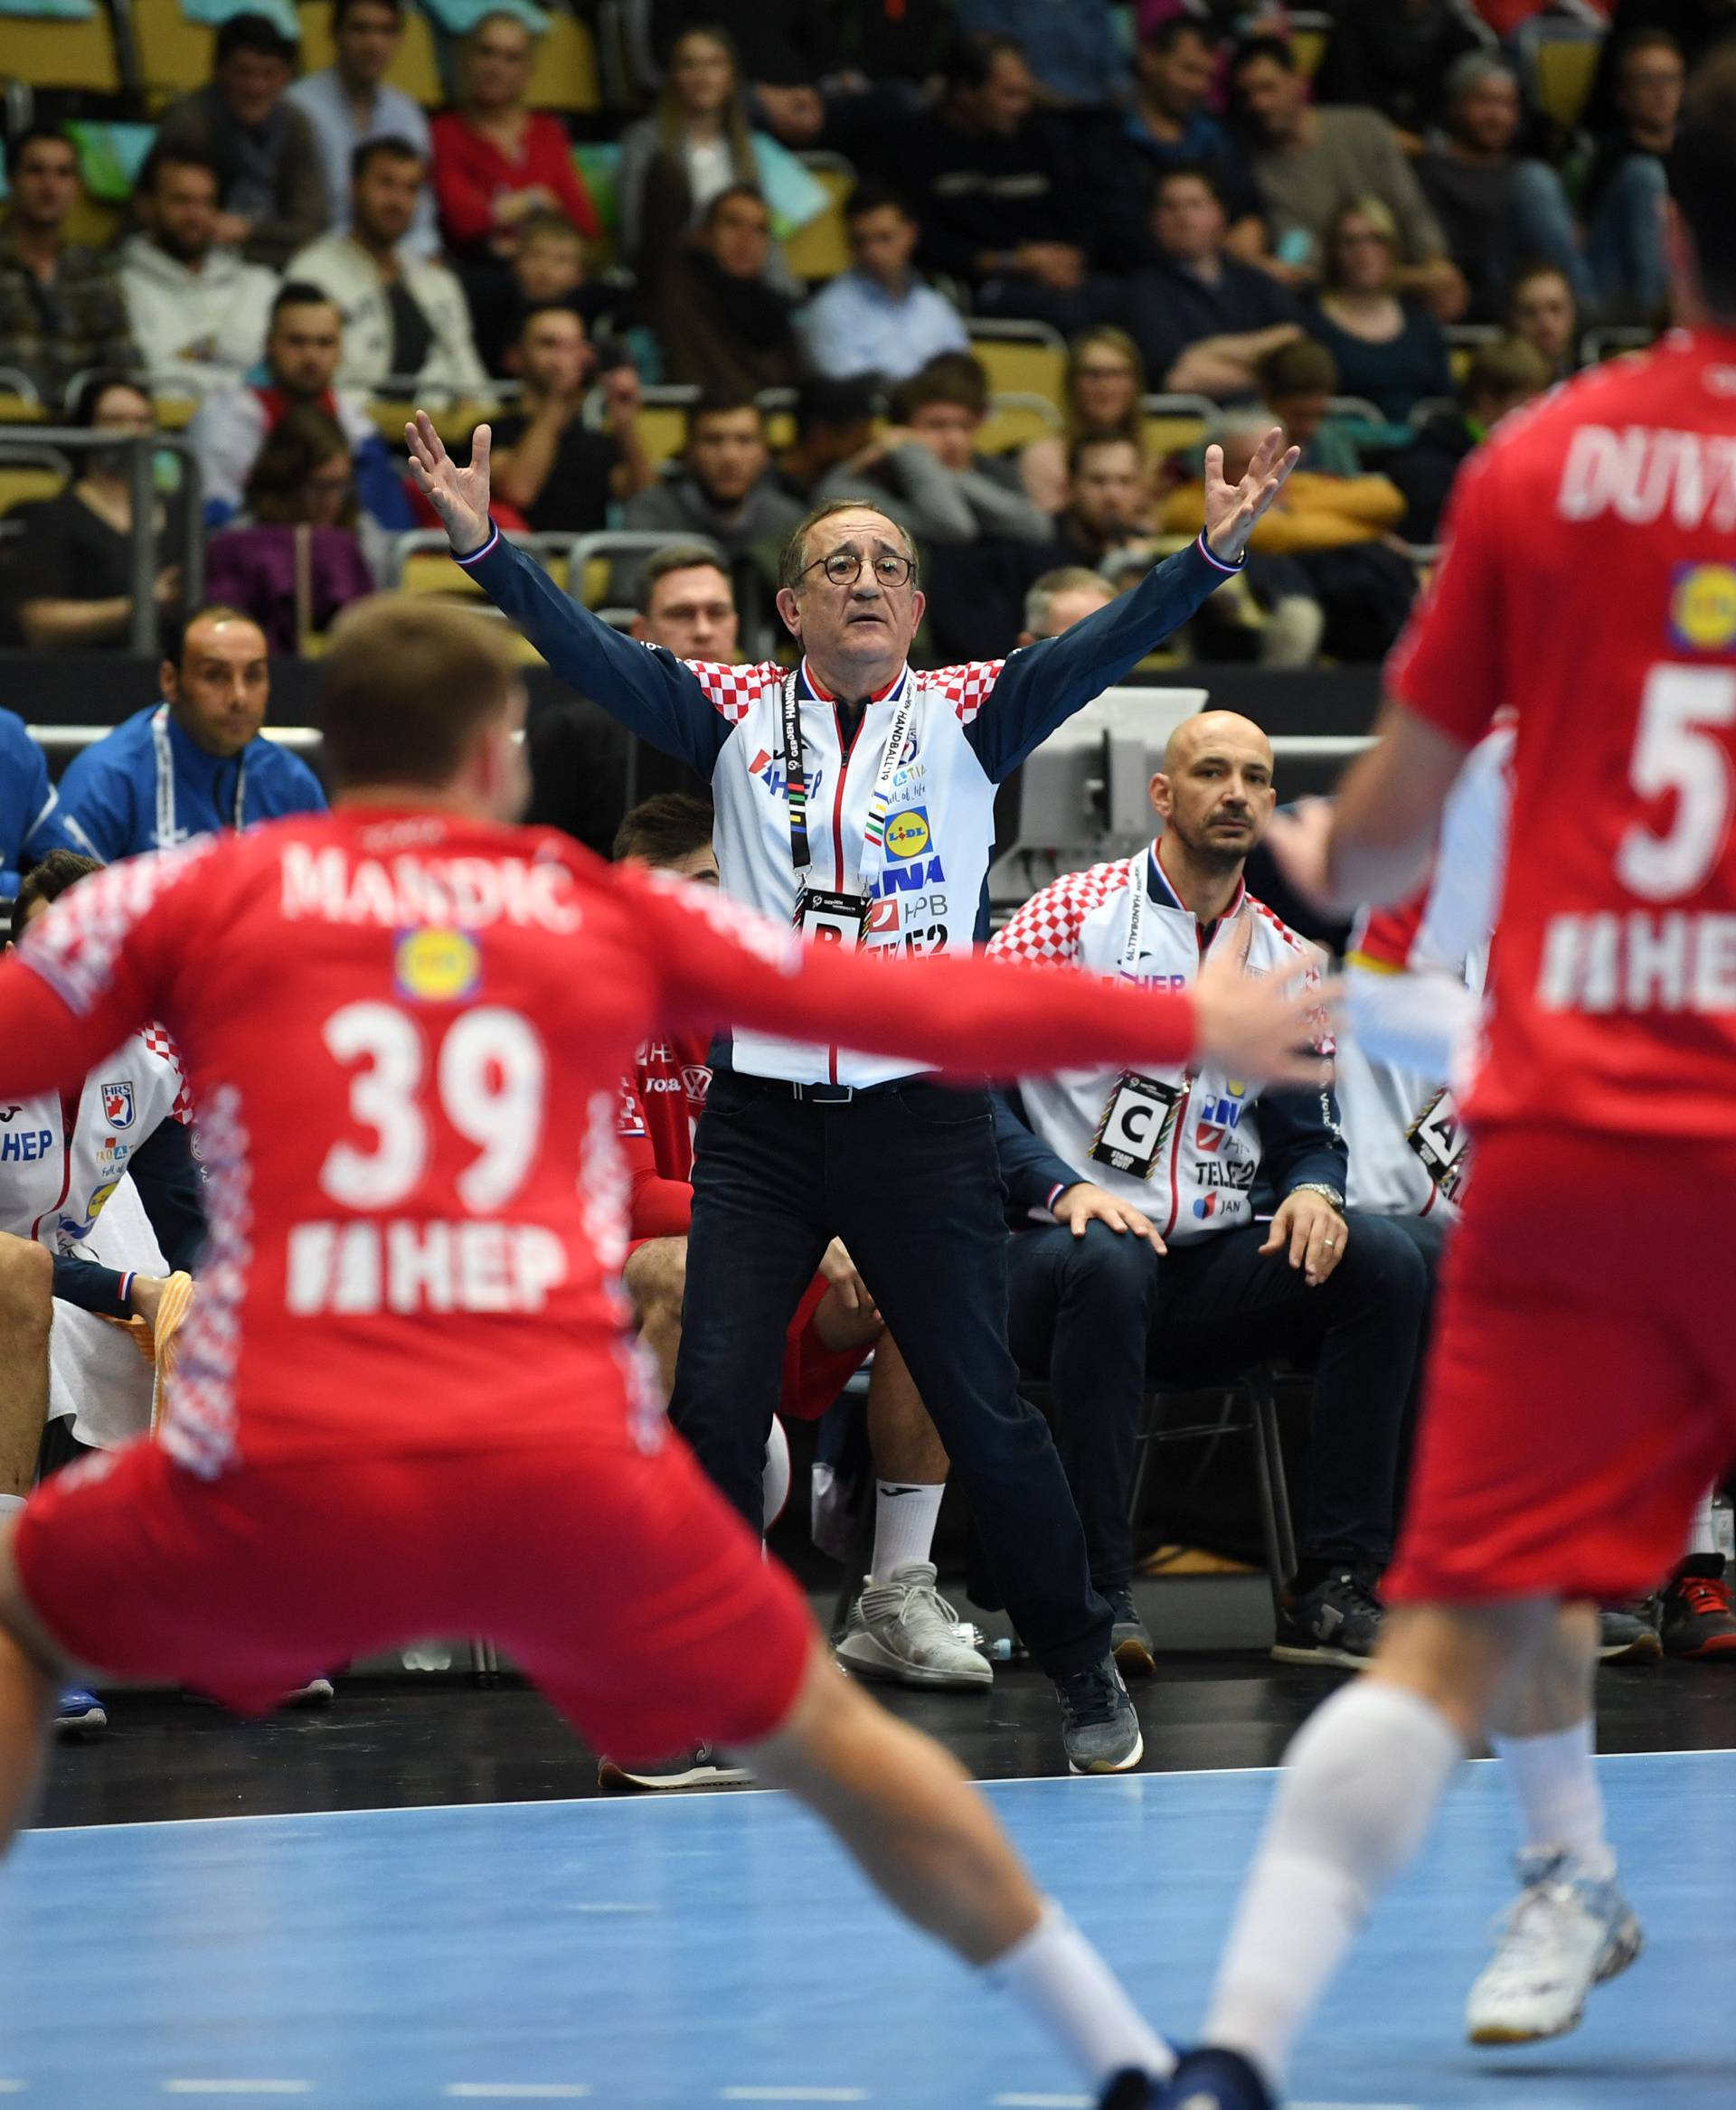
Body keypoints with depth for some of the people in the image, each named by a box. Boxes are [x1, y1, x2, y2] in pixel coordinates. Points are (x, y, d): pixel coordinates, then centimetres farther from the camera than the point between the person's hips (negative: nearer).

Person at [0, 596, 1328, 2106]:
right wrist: (1189, 1025, 34)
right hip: (572, 1474, 1)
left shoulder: (196, 895, 11)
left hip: (284, 1484, -1)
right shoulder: (612, 914, 16)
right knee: (823, 1738, 24)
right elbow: (932, 1012, 22)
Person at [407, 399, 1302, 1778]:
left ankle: (1088, 1675, 16)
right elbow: (591, 653, -5)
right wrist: (484, 542, -18)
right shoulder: (737, 718, 6)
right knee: (713, 1410, -3)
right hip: (761, 1120, 1)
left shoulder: (968, 719, 3)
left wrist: (1215, 552, -24)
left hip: (923, 1121, -1)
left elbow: (1101, 651, -10)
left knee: (987, 1415, 1)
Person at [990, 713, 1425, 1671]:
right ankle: (1100, 1596, -33)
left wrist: (1312, 1189, -7)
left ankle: (1332, 1592, -18)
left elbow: (1308, 1134, 18)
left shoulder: (1285, 961, 14)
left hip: (1212, 1268, 5)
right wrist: (1063, 1189, -20)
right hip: (1068, 1242, -5)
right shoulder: (1073, 913, -1)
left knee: (1383, 1261, -19)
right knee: (1109, 1261, -40)